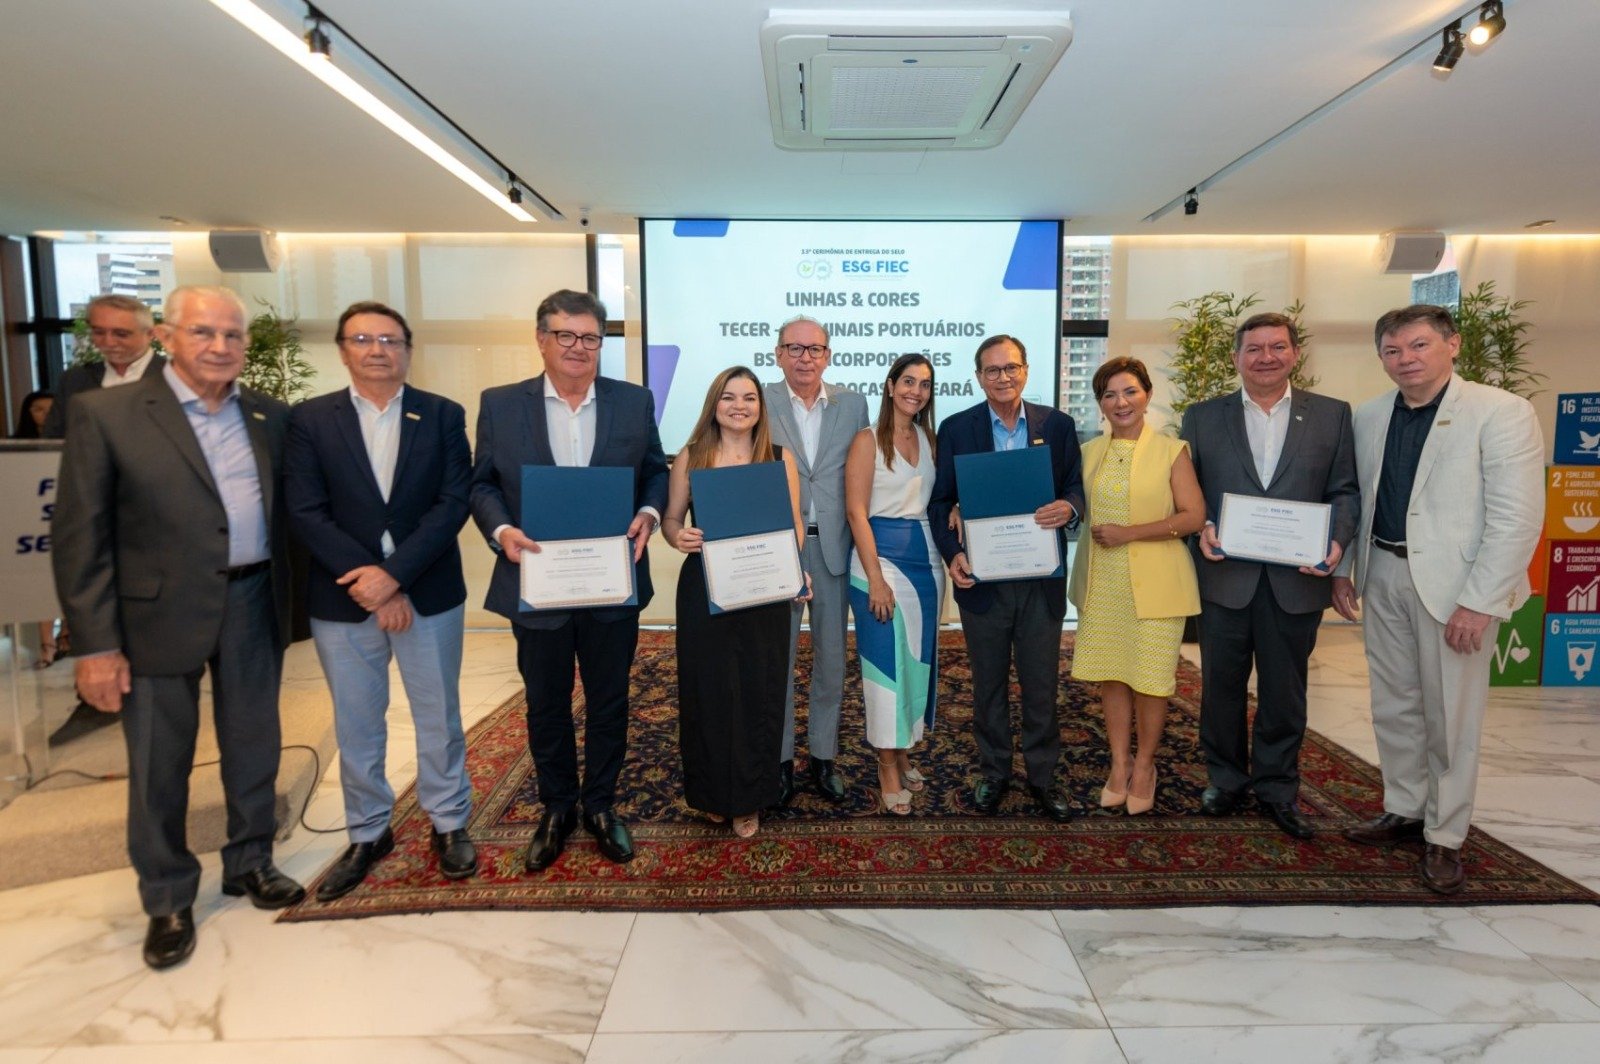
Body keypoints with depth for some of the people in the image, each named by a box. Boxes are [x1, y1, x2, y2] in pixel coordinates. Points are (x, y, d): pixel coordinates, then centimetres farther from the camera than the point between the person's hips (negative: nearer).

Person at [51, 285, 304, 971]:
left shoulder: (269, 418, 5)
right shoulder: (105, 413, -6)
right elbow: (80, 536, -8)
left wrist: (287, 604, 1)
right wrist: (96, 644, -10)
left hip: (253, 605, 3)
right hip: (159, 613, -3)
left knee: (254, 748, 16)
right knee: (158, 764, 10)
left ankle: (250, 863, 37)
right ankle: (168, 900, 30)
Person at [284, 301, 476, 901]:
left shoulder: (443, 416, 0)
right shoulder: (310, 420, 1)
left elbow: (453, 502, -8)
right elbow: (305, 512, -6)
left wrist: (394, 573, -17)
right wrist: (366, 581, -15)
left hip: (429, 596, 0)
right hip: (343, 601, 1)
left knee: (439, 717, 11)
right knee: (356, 726, 13)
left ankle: (449, 823, 30)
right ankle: (368, 835, 31)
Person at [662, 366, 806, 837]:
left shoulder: (780, 457, 3)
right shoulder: (692, 456, 3)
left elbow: (793, 522, 2)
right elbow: (670, 518, 6)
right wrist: (679, 537, -16)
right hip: (704, 590, 0)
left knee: (758, 690, 6)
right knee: (708, 689, 7)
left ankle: (749, 799, 24)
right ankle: (712, 794, 28)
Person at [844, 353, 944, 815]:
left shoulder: (930, 439, 11)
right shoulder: (869, 439, -6)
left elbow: (935, 501, 14)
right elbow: (856, 511, -12)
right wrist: (875, 578, -17)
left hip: (926, 556, 6)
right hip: (882, 554, -6)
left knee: (919, 659, 12)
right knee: (887, 659, -1)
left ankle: (903, 753, 28)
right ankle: (888, 769, 12)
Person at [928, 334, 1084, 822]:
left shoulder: (1058, 425, 4)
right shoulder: (956, 428, 1)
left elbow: (1076, 487, 5)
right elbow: (941, 500, 1)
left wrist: (1068, 507, -19)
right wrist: (952, 553, -14)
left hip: (1042, 579, 1)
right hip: (982, 578, 0)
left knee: (1042, 683, 9)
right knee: (988, 684, 13)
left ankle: (1042, 777, 27)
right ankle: (993, 773, 30)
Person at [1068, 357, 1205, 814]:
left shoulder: (1171, 451, -3)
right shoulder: (1088, 452, 8)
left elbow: (1194, 517, -8)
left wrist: (1129, 533, -18)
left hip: (1154, 582, -3)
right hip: (1102, 582, 3)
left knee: (1150, 678, 3)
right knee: (1111, 674, 9)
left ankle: (1144, 766, 23)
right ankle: (1119, 764, 25)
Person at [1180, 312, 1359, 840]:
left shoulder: (1332, 415, 6)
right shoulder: (1202, 417, 5)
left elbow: (1345, 490, 5)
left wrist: (1337, 539, -12)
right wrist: (1200, 529, -14)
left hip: (1297, 579, 1)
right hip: (1224, 575, 0)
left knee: (1284, 691, 11)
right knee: (1221, 684, 10)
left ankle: (1277, 787, 28)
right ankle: (1225, 778, 28)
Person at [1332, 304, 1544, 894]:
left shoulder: (1501, 412, -9)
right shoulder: (1369, 416, 7)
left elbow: (1517, 517, -13)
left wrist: (1479, 602, -18)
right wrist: (1342, 568, 8)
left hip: (1454, 583, -5)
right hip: (1383, 576, 5)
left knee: (1449, 714, 5)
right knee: (1393, 706, 14)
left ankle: (1444, 837, 20)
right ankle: (1403, 812, 31)